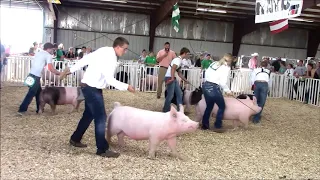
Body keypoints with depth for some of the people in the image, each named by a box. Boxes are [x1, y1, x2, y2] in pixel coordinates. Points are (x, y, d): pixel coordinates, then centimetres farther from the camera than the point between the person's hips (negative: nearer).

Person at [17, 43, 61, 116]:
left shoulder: (38, 53, 21)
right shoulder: (48, 55, -3)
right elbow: (51, 68, -10)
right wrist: (58, 73, 3)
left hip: (32, 75, 9)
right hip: (36, 76, -9)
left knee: (39, 92, 18)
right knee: (31, 93, -6)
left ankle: (39, 109, 25)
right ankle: (22, 110, -7)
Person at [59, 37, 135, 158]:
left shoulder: (105, 50, 6)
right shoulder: (110, 58, -21)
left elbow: (86, 59, 9)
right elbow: (110, 80, -25)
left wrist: (71, 70, 14)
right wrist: (126, 87, -18)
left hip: (88, 86, 10)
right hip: (92, 88, -10)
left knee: (89, 115, 20)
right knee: (100, 117, -8)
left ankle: (75, 139, 35)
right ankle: (102, 149, -2)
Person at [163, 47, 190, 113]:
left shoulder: (180, 60, 17)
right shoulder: (178, 59, -13)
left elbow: (179, 72, 26)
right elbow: (173, 68, -30)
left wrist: (185, 80, 29)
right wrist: (172, 78, -36)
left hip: (173, 78, 11)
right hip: (169, 78, -10)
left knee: (179, 94, 12)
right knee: (170, 95, -7)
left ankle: (180, 110, 19)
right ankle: (165, 111, 6)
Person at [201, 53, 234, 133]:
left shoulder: (214, 63, 15)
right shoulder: (226, 67, -4)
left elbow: (206, 73, 12)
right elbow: (223, 82, -11)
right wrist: (227, 91, 2)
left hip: (205, 85, 7)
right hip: (214, 88, -7)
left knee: (209, 106, 21)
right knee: (222, 106, 9)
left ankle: (205, 125, 27)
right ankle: (217, 127, 11)